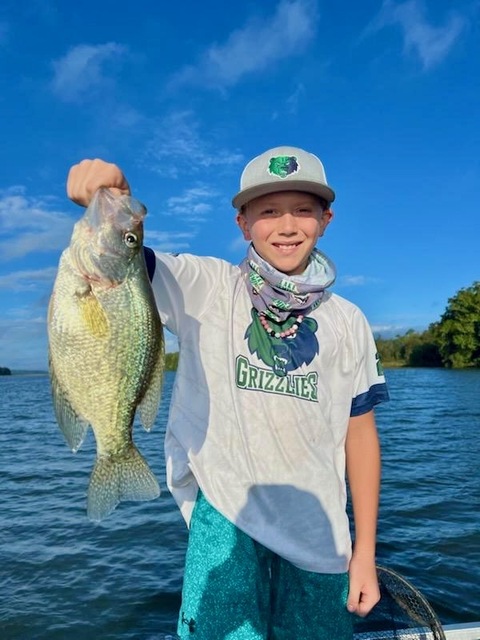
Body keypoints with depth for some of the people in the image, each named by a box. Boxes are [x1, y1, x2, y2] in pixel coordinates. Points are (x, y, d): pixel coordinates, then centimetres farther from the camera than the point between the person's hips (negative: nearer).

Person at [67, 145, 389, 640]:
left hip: (317, 522, 3)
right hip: (224, 506, -2)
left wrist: (364, 552, 2)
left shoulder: (347, 321, -1)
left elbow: (360, 434, 1)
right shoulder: (207, 288, -7)